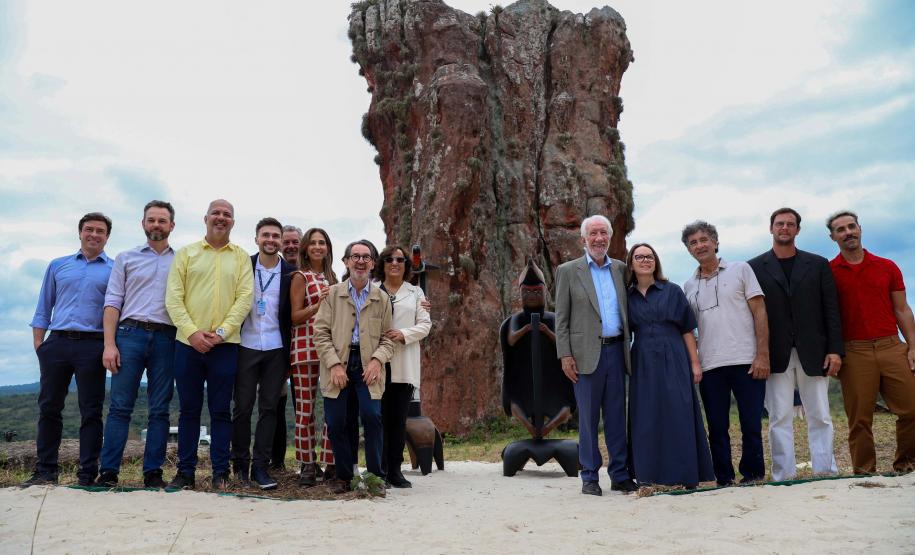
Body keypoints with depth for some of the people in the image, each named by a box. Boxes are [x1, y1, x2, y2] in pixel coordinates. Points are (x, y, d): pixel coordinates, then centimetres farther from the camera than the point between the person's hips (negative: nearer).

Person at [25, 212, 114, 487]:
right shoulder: (58, 265, 16)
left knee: (91, 412, 0)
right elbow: (44, 308, 15)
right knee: (49, 408, 5)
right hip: (57, 342, 3)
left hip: (92, 346, -2)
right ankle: (45, 471, 15)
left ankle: (87, 475, 5)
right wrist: (38, 342, 5)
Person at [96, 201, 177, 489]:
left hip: (166, 338, 1)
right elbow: (113, 302, 6)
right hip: (130, 334, 0)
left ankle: (153, 472, 8)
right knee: (120, 406, -3)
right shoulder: (126, 258, 13)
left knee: (160, 409, 2)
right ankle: (108, 472, 1)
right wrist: (109, 344, -4)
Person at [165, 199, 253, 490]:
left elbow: (245, 298, -1)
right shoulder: (186, 254, 9)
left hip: (225, 344, 0)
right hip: (188, 342, 1)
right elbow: (173, 298, 1)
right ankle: (185, 471, 16)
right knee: (188, 409, 7)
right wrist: (192, 331, -12)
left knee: (221, 411, 5)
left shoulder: (241, 257, 8)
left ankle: (221, 472, 12)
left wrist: (222, 332, -12)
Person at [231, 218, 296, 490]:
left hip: (276, 349, 0)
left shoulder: (291, 273, 2)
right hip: (246, 347, 0)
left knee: (269, 408, 4)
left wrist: (290, 349, 1)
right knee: (242, 407, 5)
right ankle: (240, 462, 18)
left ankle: (260, 466, 10)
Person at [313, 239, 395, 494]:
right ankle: (343, 476, 17)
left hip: (368, 365, 0)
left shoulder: (382, 298, 11)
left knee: (372, 416, -14)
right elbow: (321, 333, 2)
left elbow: (387, 338, 9)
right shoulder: (332, 294, 8)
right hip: (338, 364, 0)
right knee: (336, 422, -1)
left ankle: (375, 475, 2)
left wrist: (377, 360, -10)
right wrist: (334, 364, -9)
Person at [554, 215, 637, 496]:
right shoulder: (568, 271, 2)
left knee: (617, 416, 8)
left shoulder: (621, 269, 12)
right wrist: (565, 355, -8)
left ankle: (620, 475, 17)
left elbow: (628, 311, 15)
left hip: (616, 351, 3)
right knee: (588, 418, 2)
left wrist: (629, 347, 5)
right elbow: (561, 318, 0)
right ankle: (590, 477, 12)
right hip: (587, 354, -3)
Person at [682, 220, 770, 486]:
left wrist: (762, 355, -9)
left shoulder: (740, 270, 5)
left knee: (751, 425, 2)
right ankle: (724, 480, 16)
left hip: (746, 362, -3)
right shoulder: (689, 287, 13)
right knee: (717, 428, 6)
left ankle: (753, 476, 18)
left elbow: (759, 312, 0)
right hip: (709, 366, 3)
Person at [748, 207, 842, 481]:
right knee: (780, 418, -1)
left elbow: (831, 310, 6)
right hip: (776, 354, -1)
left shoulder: (818, 264, 11)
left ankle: (826, 473, 11)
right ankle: (784, 477, 3)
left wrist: (835, 349, -3)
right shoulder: (755, 267, 6)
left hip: (813, 353, 2)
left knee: (820, 417, 4)